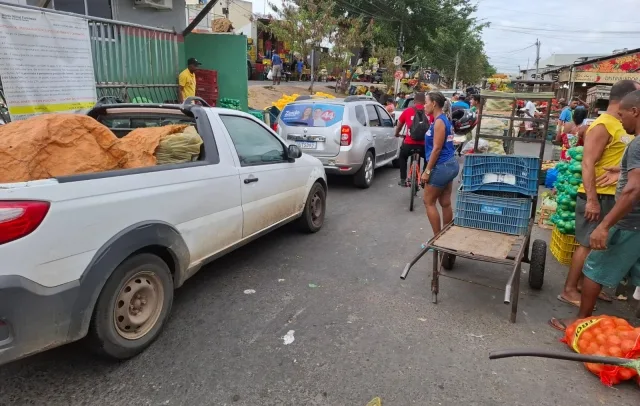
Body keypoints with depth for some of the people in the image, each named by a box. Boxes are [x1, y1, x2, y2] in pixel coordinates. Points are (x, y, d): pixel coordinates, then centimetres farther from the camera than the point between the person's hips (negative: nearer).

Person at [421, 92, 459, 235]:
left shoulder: (439, 121, -16)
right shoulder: (444, 120, 14)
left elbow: (437, 148, -20)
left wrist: (427, 170, -17)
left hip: (442, 166, -10)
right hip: (449, 164, 10)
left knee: (428, 201, 0)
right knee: (445, 203, 13)